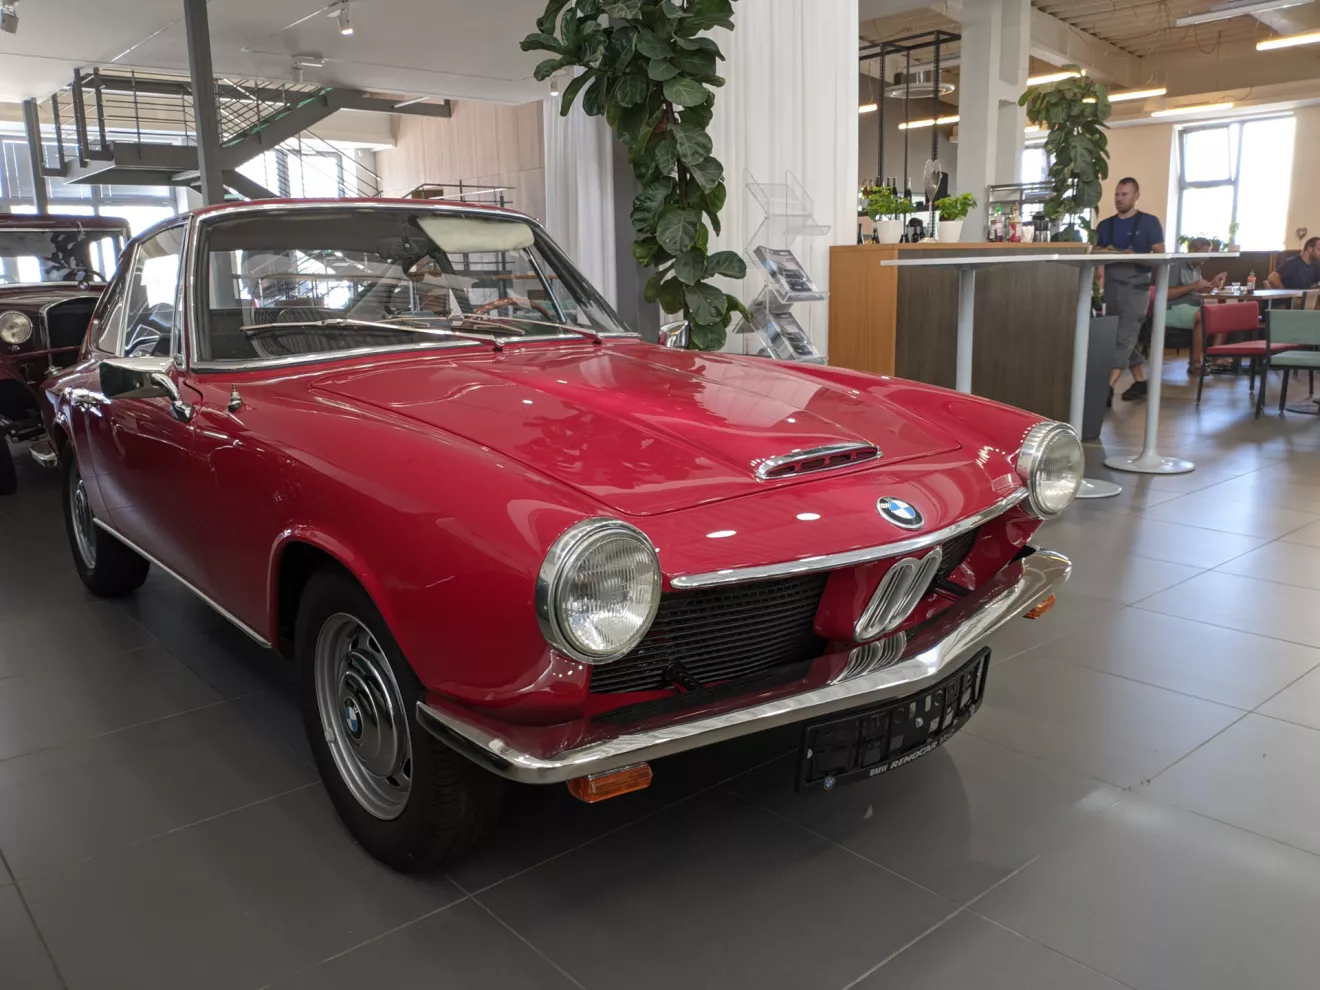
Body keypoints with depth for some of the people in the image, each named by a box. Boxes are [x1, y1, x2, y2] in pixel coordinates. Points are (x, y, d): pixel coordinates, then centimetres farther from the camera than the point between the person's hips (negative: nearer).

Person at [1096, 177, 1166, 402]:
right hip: (1111, 285, 6)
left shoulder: (1149, 222, 2)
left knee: (1124, 336, -12)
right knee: (1122, 337, 9)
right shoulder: (1105, 225, 15)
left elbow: (1160, 254, -3)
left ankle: (1109, 387, -20)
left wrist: (1135, 256, -20)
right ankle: (1140, 381, 21)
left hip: (1136, 285, -6)